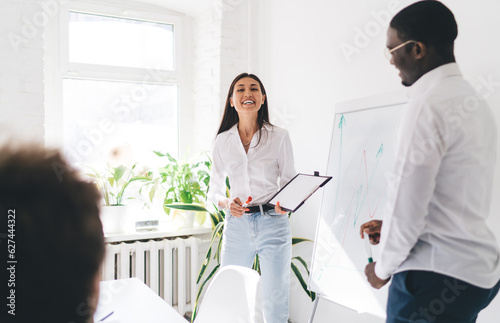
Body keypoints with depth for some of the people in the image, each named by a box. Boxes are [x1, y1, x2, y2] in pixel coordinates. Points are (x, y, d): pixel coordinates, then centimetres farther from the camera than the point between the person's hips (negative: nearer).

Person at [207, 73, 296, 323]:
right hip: (236, 226, 2)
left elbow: (289, 183, 5)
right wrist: (226, 202, -10)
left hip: (272, 224, -2)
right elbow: (214, 189, 11)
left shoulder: (279, 137, 1)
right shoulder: (222, 141, 7)